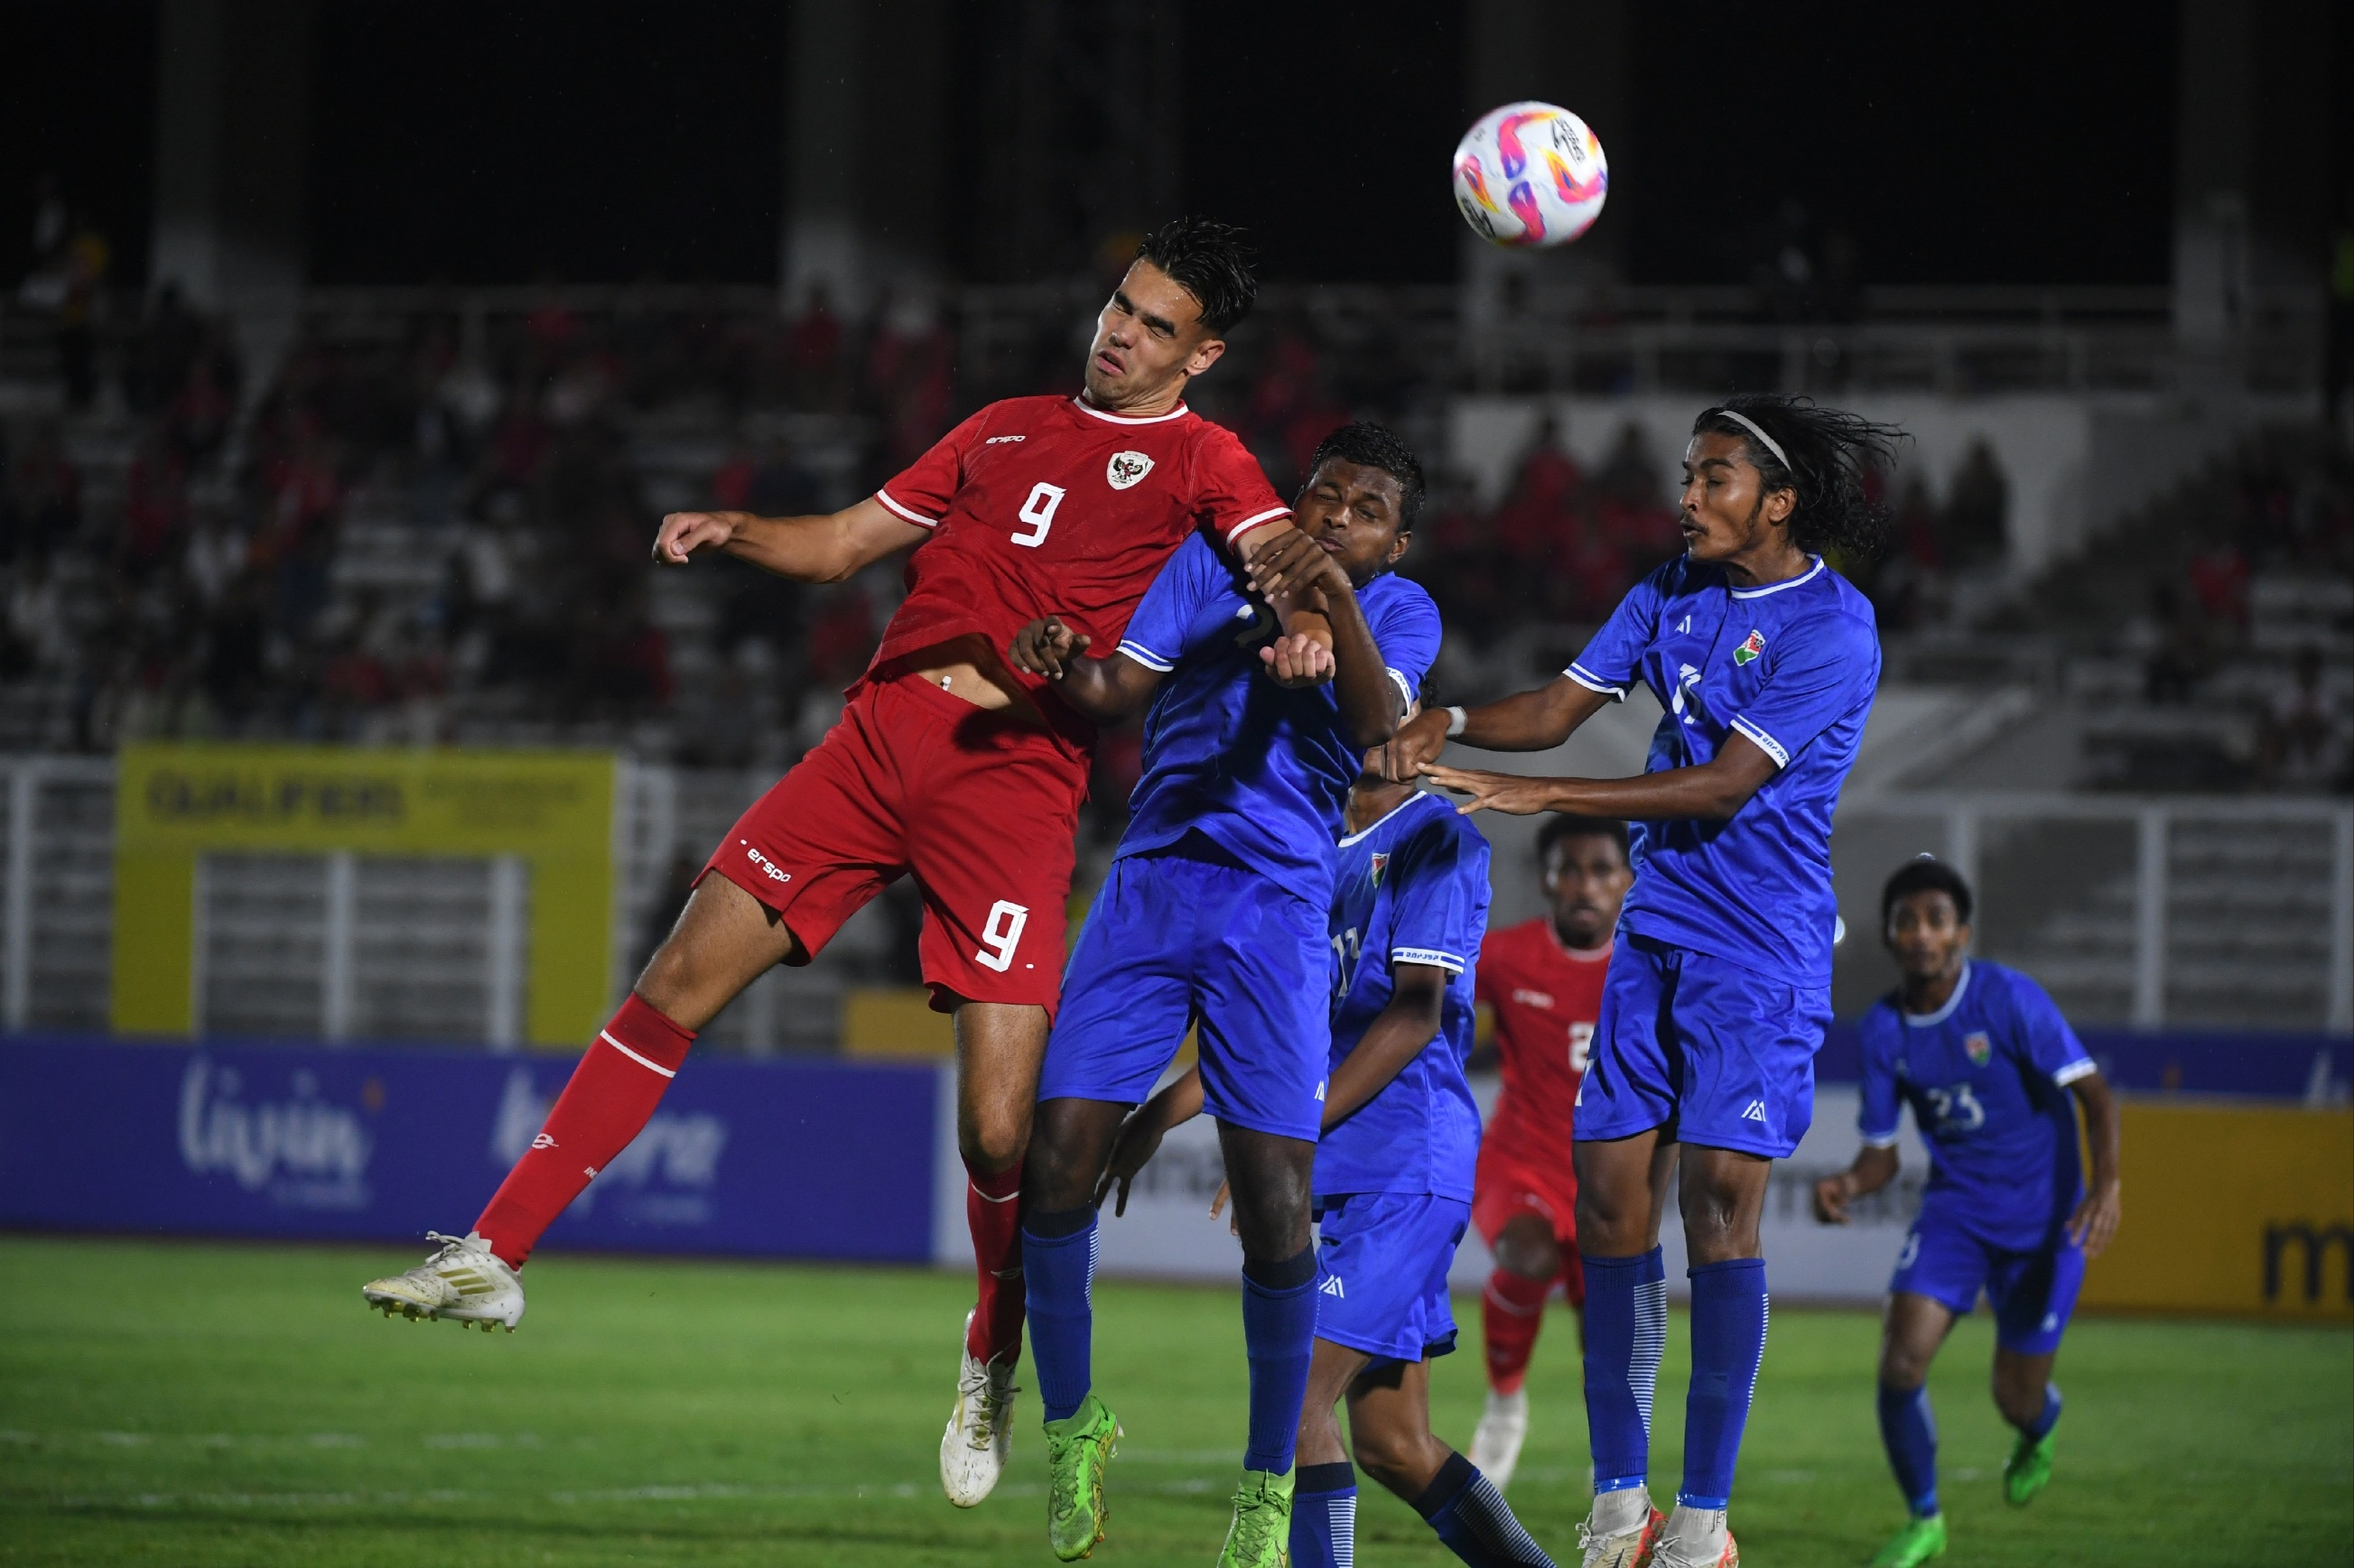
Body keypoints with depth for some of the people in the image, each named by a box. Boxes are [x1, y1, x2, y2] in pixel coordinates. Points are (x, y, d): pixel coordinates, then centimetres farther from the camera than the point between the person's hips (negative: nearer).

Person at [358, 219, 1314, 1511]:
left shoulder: (1197, 461, 7)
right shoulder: (1007, 429, 22)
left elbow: (1284, 551, -12)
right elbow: (844, 543, 26)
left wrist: (1308, 614, -36)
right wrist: (735, 530, 6)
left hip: (1015, 784, -5)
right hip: (880, 733, 5)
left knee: (998, 1127, -11)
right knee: (679, 981, -3)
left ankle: (994, 1363, 16)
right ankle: (494, 1257, 0)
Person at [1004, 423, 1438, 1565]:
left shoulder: (1398, 613, 6)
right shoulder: (1215, 564, 10)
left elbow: (1380, 725, -15)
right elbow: (1120, 687, 0)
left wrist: (1332, 594, -31)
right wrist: (1063, 666, -23)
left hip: (1279, 908, -2)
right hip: (1154, 880, 2)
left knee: (1276, 1204, -10)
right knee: (1057, 1158, -9)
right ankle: (1070, 1423, 12)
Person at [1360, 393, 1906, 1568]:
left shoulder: (1831, 628, -13)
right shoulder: (1672, 594, 10)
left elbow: (1726, 783, -20)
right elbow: (1559, 708, 9)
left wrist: (1539, 796, -23)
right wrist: (1450, 725, -12)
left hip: (1761, 950, -7)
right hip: (1656, 934, 7)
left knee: (1717, 1201, -14)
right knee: (1610, 1194, 0)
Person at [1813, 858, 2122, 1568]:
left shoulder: (2010, 1000, -18)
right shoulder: (1884, 1029, -5)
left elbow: (2094, 1095, -17)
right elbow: (1883, 1152, 3)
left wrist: (2106, 1185, -33)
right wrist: (1847, 1184, -21)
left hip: (2041, 1216, -3)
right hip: (1955, 1209, 3)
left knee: (2017, 1398, 3)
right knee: (1902, 1357, -18)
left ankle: (2039, 1430, 45)